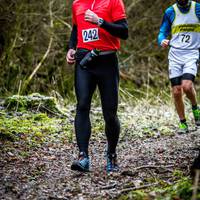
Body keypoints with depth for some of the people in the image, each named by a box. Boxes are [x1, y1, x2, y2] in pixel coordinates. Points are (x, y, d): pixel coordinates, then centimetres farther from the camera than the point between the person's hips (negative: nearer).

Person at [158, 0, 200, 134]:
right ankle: (183, 124, 12)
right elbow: (162, 32, 8)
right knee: (176, 92, -1)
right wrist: (162, 41, -14)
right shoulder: (170, 12, 4)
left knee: (187, 86, -23)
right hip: (175, 54, 2)